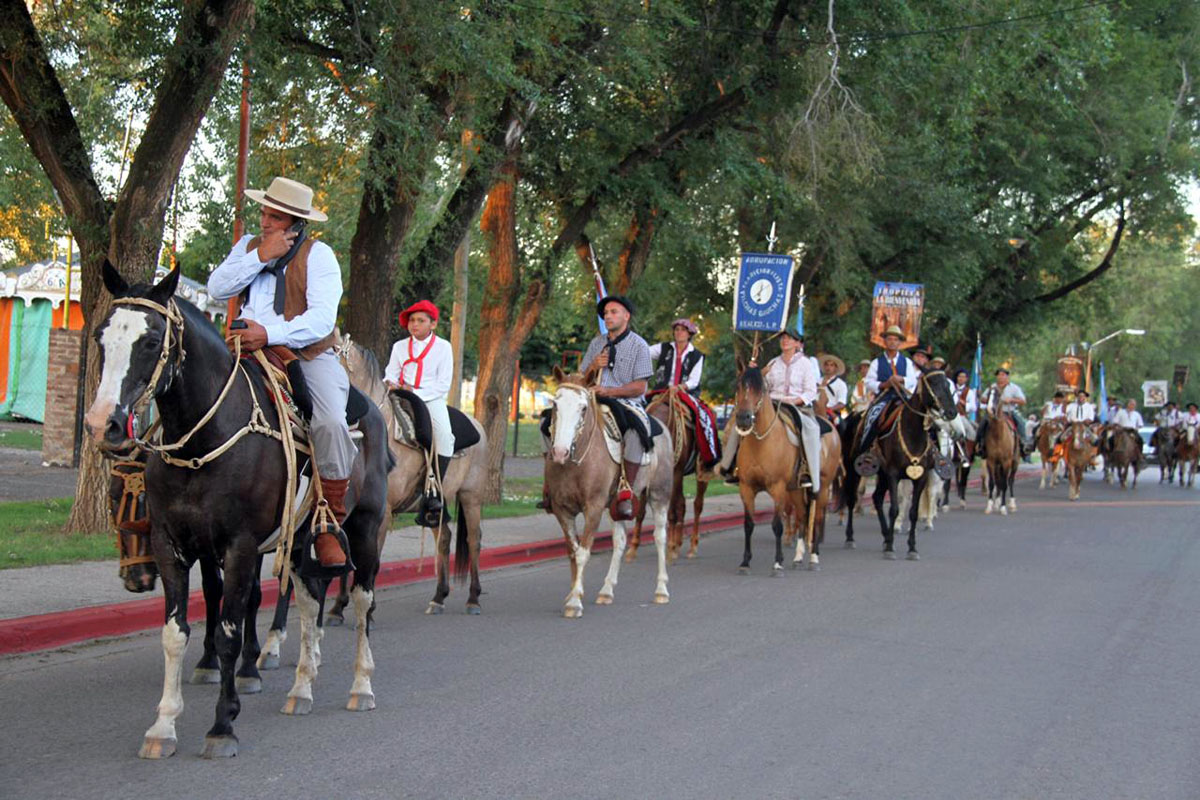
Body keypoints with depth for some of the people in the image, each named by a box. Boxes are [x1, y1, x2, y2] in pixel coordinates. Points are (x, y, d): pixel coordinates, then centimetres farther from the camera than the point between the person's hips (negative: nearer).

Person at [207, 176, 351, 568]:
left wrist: (270, 334, -26)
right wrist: (260, 257, -9)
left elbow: (322, 319, -13)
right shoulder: (248, 246, 15)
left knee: (331, 423, -29)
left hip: (308, 354, -4)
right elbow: (216, 289, 2)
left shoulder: (318, 255, -1)